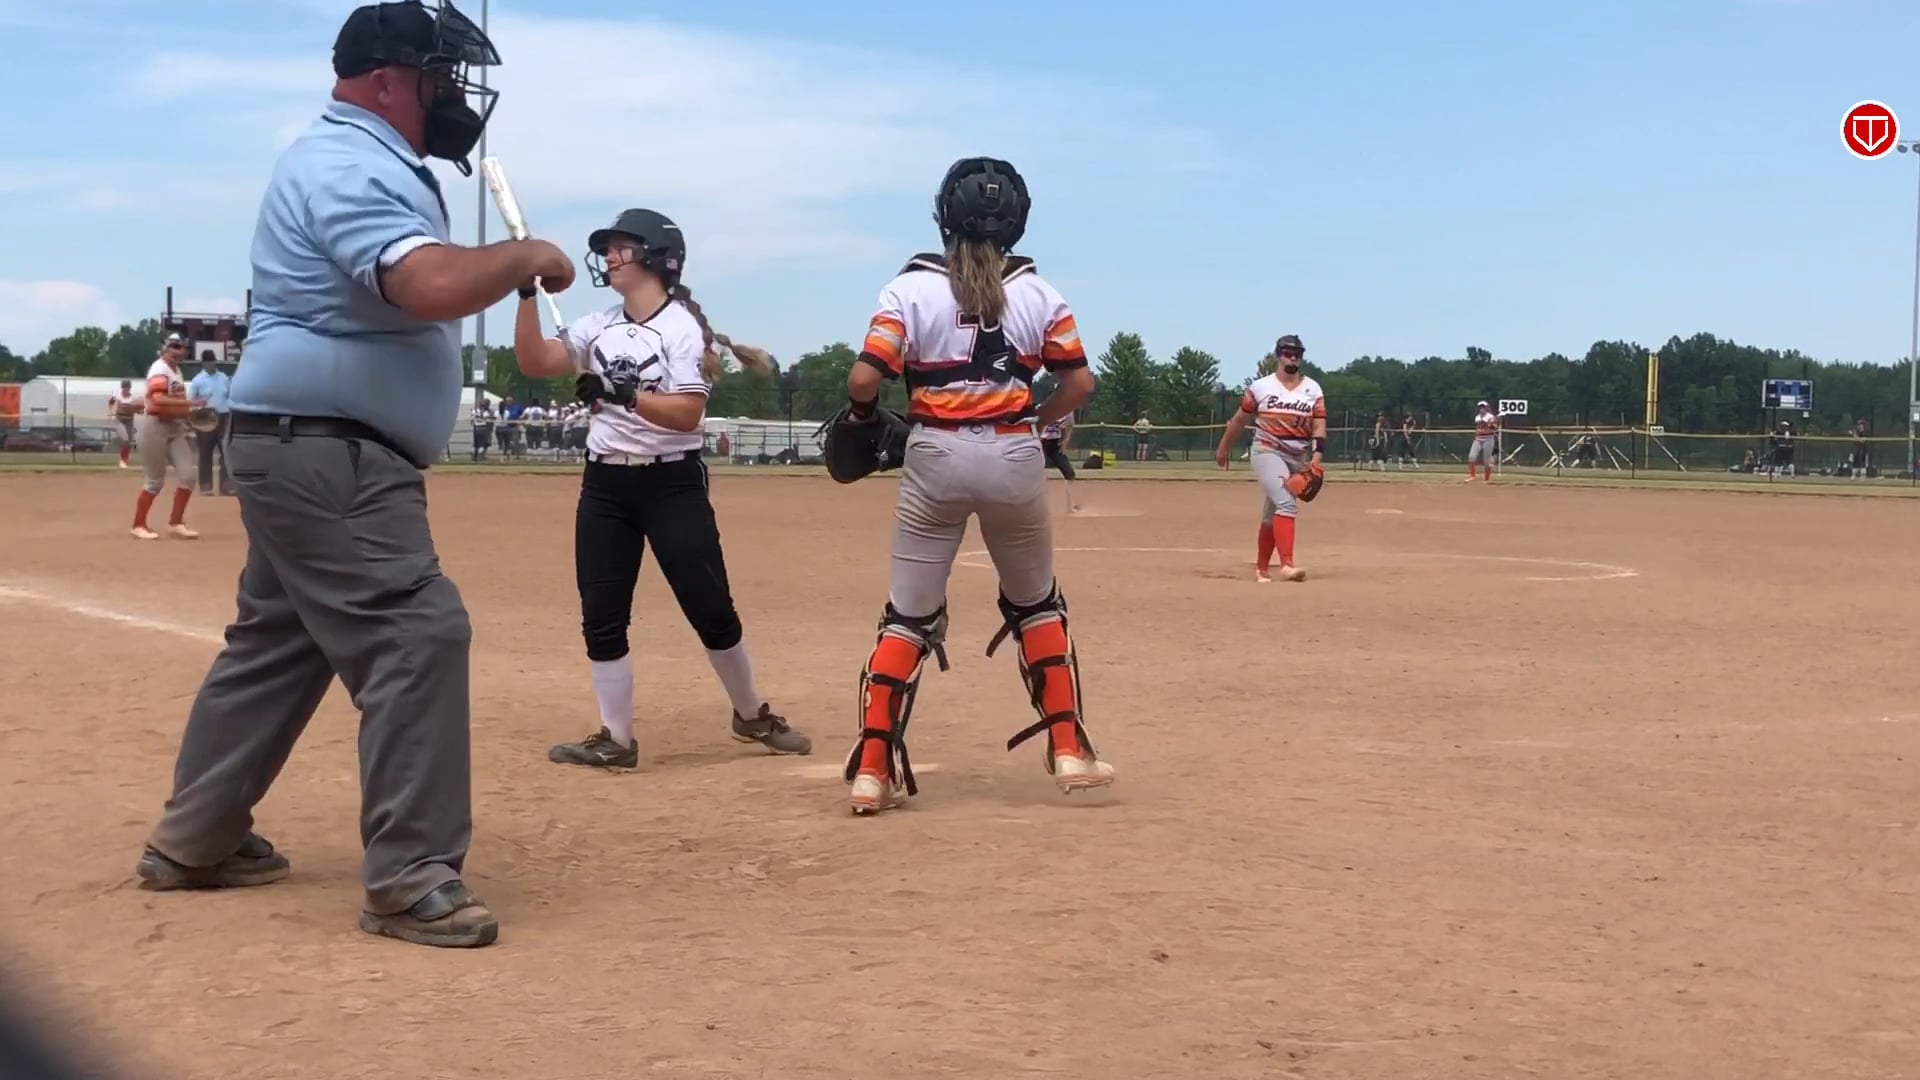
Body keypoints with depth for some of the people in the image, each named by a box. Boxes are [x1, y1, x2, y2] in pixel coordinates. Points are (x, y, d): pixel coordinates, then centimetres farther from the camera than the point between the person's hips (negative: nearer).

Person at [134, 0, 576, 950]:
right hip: (326, 454, -11)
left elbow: (417, 290, 21)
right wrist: (527, 254, -18)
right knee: (418, 634, -13)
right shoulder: (351, 165, -17)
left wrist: (507, 270, 8)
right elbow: (435, 286, -32)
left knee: (277, 642, 19)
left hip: (309, 452, 11)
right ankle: (408, 881, -10)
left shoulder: (357, 161, 18)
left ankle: (193, 841, 31)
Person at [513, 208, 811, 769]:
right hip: (605, 485, 5)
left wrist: (623, 393, -26)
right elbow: (534, 362, 0)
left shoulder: (684, 327, -9)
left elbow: (686, 413, -18)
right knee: (601, 616, 2)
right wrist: (528, 291, -8)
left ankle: (752, 715, 19)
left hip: (673, 484, -5)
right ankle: (615, 739, 10)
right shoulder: (599, 325, 9)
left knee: (711, 608, -1)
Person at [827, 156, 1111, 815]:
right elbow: (1080, 384, 3)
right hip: (1015, 457, 1)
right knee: (1037, 605, 19)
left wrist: (861, 415, 9)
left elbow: (863, 379, -12)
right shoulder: (1039, 294, 3)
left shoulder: (910, 289, -3)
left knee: (909, 614, 6)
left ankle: (872, 768, 1)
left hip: (935, 457, -1)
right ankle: (1068, 750, 18)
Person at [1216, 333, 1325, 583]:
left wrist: (1316, 457, -16)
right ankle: (1286, 565, -33)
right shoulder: (1260, 386, -1)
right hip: (1267, 452, -4)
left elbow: (1319, 426, -3)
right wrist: (1223, 448, 15)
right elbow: (1240, 419, 9)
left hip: (1298, 458, 4)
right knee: (1286, 504, -24)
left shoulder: (1313, 389, 5)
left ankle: (1261, 568, 25)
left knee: (1273, 513, 12)